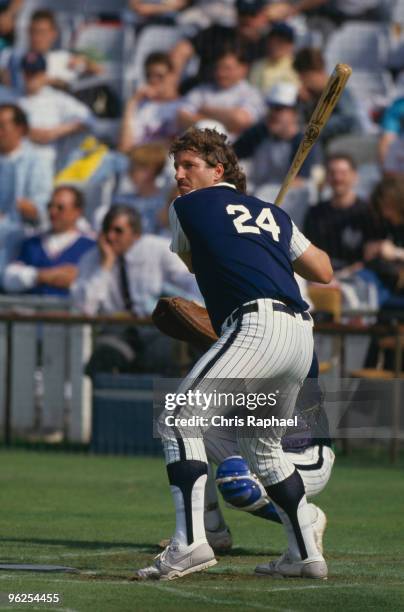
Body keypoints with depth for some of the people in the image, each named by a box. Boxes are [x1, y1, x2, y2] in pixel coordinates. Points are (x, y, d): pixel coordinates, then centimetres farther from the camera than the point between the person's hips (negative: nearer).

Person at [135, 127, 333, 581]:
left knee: (179, 421, -10)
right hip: (301, 335, 7)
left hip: (255, 326, -7)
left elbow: (192, 263, 30)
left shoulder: (187, 207, 12)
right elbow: (324, 273, 29)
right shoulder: (273, 213, 25)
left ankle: (189, 542, -26)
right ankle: (305, 553, 22)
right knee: (262, 444, 24)